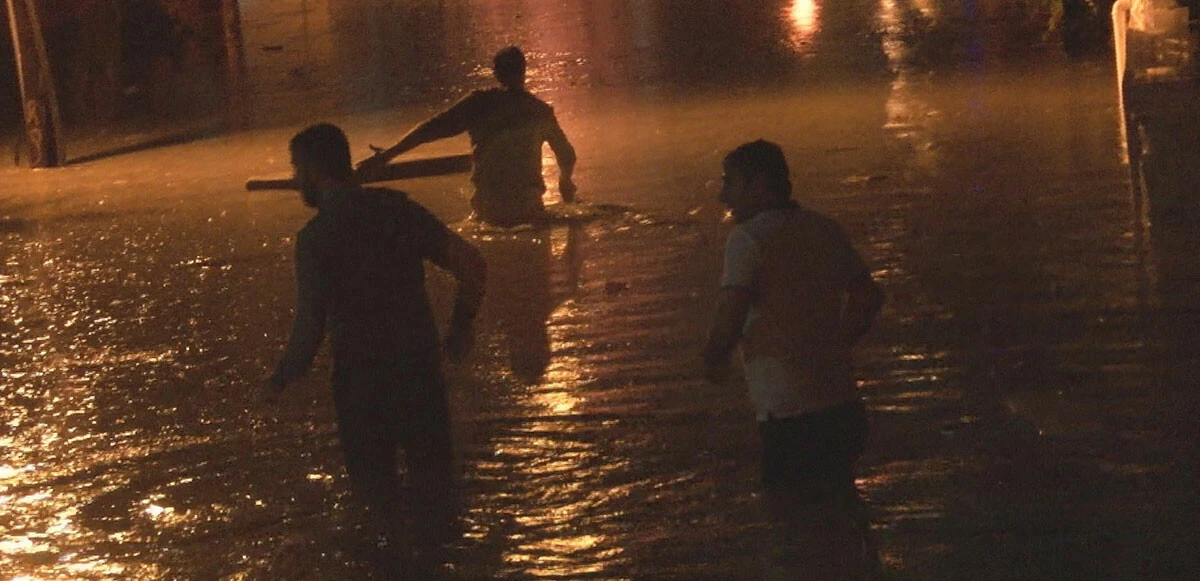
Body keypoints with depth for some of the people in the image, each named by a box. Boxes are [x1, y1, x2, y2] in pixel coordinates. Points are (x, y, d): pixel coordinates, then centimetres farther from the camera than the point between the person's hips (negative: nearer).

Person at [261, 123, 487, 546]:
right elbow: (472, 265, 1)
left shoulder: (315, 237, -13)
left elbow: (309, 330, -16)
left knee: (378, 498, 12)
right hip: (422, 368, 4)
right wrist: (461, 326, 16)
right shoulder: (396, 207, 0)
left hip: (363, 382, -4)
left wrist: (280, 381, 0)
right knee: (435, 488, 16)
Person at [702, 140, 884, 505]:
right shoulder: (825, 230, 10)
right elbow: (868, 297, 18)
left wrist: (713, 359, -2)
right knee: (839, 500, 20)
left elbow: (729, 321, -21)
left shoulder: (748, 238, -12)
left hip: (787, 411, -7)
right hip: (842, 404, 7)